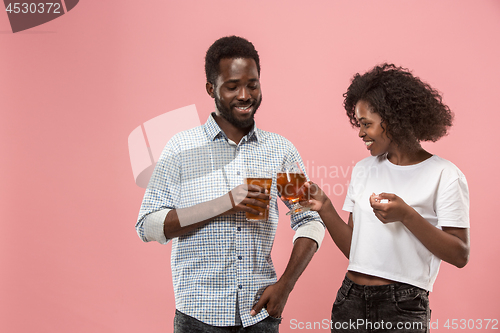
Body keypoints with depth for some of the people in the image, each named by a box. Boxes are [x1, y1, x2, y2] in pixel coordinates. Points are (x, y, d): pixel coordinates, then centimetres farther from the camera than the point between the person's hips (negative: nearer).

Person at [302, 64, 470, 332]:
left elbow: (460, 256, -11)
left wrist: (406, 215, -21)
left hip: (403, 307, -5)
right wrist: (324, 208, -5)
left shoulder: (444, 175, -7)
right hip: (350, 300, 5)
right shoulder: (363, 170, 9)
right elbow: (352, 248, 10)